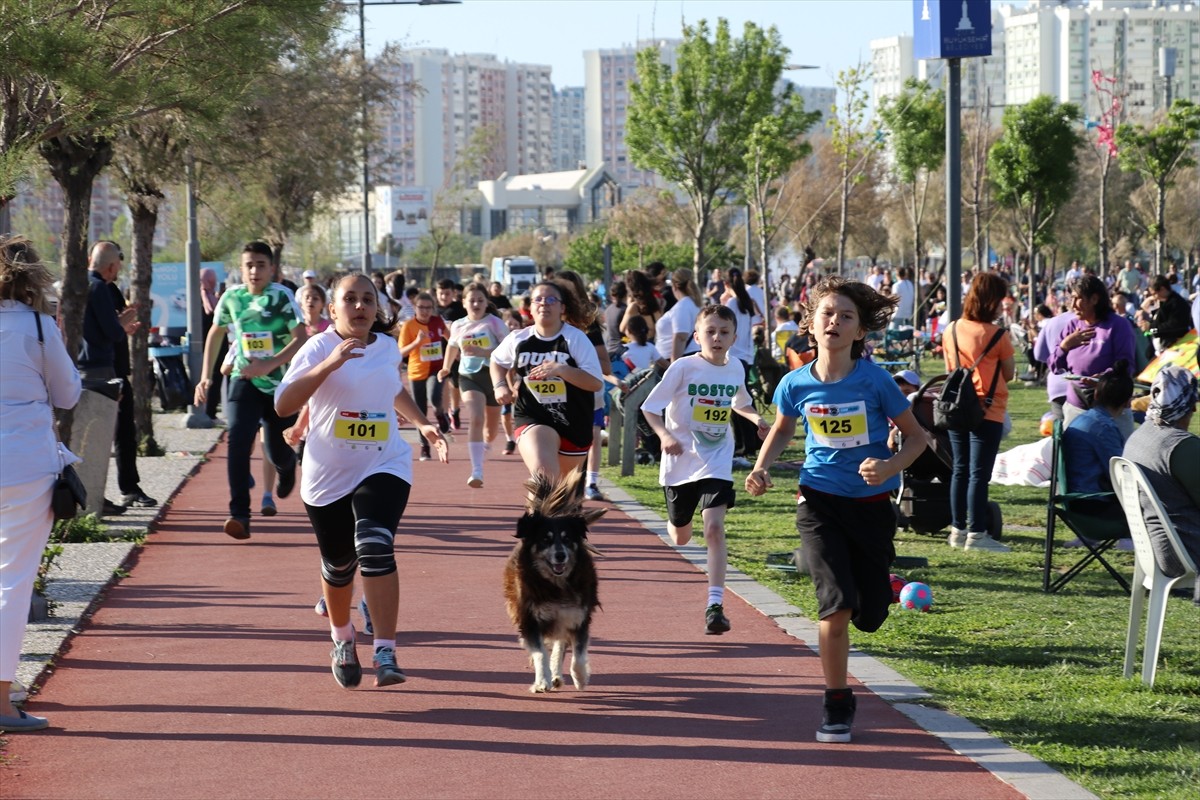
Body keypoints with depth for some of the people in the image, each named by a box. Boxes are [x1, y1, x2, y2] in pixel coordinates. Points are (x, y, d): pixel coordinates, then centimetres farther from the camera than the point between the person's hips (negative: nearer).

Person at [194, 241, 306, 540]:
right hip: (245, 381, 2)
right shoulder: (232, 297, -1)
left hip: (281, 384, -2)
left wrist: (270, 364, -30)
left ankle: (287, 467, 49)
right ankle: (239, 514, -24)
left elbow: (302, 339, -19)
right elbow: (215, 334, 15)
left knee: (278, 454, 8)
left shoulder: (282, 297, -12)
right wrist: (206, 376, 10)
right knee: (238, 440, -22)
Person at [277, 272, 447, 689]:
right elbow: (283, 405, -21)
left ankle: (385, 655, -25)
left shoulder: (387, 348, 7)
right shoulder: (319, 348, -7)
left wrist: (422, 423, 19)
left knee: (375, 546, -22)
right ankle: (342, 641, 40)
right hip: (328, 473, -1)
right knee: (338, 564, 10)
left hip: (383, 467, 1)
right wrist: (330, 363, -28)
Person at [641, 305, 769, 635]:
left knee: (714, 527, -19)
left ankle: (715, 604, -19)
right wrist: (664, 435, -26)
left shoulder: (736, 368, 1)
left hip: (716, 463, 1)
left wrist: (755, 418, 2)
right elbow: (650, 407, -9)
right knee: (680, 535, 14)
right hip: (680, 460, -1)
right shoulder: (684, 368, -12)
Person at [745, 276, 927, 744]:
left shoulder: (874, 380, -12)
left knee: (870, 614, 6)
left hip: (872, 504, 0)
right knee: (836, 604, -16)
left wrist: (890, 466, -21)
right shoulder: (797, 384, -5)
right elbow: (782, 430, 16)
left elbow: (916, 436, -2)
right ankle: (837, 705, 0)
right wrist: (761, 467, -2)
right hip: (820, 503, 0)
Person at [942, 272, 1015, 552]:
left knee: (959, 471, 13)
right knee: (979, 474, -3)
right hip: (988, 411, -5)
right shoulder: (998, 335, -12)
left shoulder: (952, 330, 4)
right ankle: (976, 534, -3)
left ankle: (957, 530, 19)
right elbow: (1009, 373, -3)